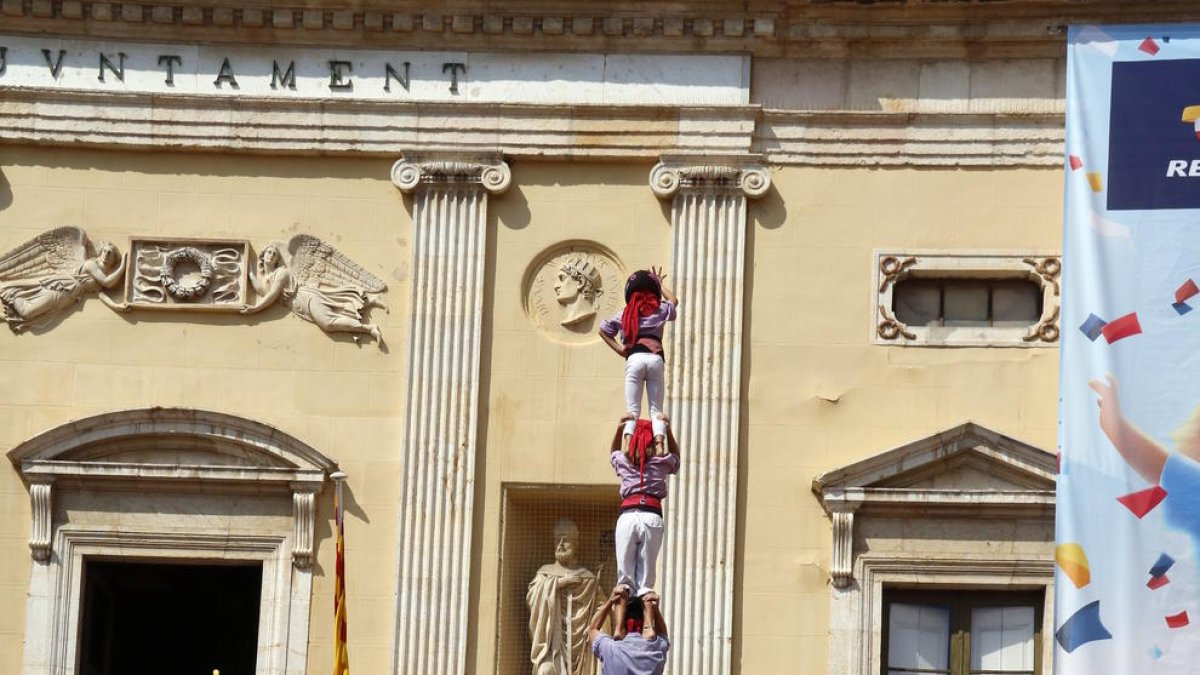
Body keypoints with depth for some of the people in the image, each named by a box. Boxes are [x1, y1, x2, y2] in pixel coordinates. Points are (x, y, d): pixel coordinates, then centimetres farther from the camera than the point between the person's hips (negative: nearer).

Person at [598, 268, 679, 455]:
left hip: (634, 358, 0)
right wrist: (660, 284, 51)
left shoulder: (625, 314, 16)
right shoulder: (659, 311, 16)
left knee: (632, 409, -1)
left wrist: (618, 348, 15)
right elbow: (674, 300, 39)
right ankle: (659, 444, -18)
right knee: (656, 409, 4)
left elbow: (603, 330, 22)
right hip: (656, 358, 0)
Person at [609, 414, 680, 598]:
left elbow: (613, 452, 41)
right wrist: (668, 430, 29)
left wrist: (619, 430, 31)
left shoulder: (623, 460, 15)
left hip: (627, 516, 1)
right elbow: (675, 457, 37)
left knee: (625, 570, -2)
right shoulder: (661, 461, 12)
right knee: (647, 570, -3)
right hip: (652, 516, -1)